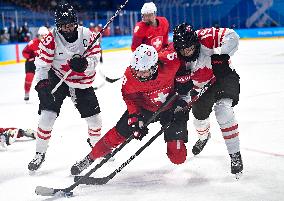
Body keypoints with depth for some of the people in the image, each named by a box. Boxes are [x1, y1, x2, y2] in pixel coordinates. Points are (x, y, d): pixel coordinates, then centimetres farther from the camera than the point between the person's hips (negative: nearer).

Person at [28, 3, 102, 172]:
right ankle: (40, 153, 2)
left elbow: (94, 60, -12)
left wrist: (84, 64, -34)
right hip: (57, 80, -2)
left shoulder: (87, 35, -11)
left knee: (95, 118, 4)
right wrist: (42, 82, -27)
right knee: (47, 115, -15)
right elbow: (42, 63, -13)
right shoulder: (51, 39, -15)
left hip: (82, 83, 2)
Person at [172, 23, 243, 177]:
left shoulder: (206, 38, -31)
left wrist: (221, 54, -41)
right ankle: (204, 136, 57)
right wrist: (182, 101, -18)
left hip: (224, 76, -5)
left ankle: (235, 155, -17)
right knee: (200, 115, 16)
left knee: (223, 111, -25)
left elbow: (232, 37, -31)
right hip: (201, 86, 5)